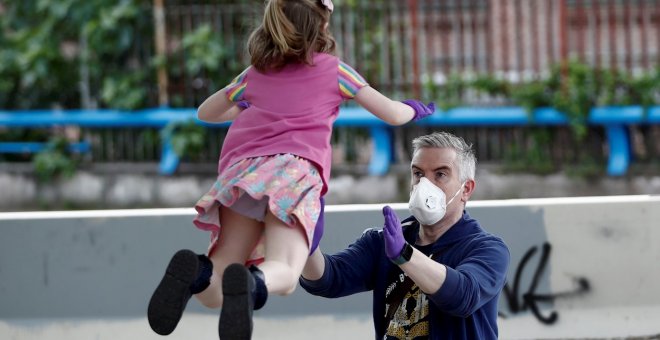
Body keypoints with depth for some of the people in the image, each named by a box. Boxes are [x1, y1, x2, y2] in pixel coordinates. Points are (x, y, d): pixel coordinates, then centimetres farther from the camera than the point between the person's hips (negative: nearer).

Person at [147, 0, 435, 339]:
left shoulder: (255, 73, 28)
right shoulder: (334, 69, 20)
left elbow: (205, 113, 42)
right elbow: (393, 115, 24)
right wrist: (413, 109, 48)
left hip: (244, 168, 3)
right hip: (298, 170, -2)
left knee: (214, 294, -1)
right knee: (283, 275, -17)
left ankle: (195, 271, -37)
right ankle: (252, 282, -54)